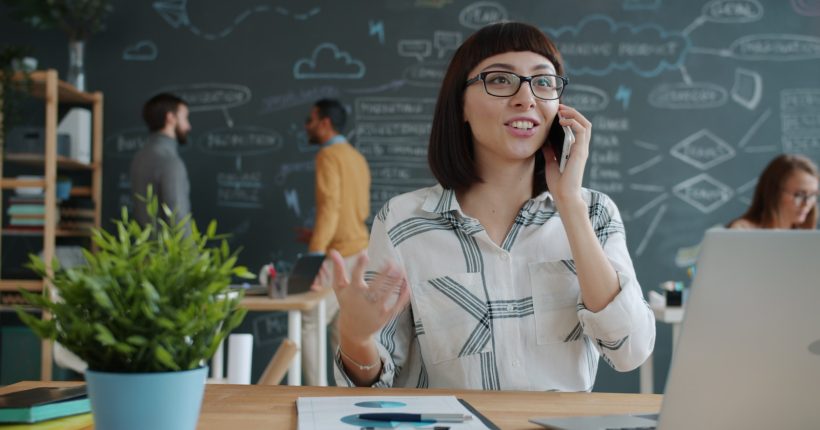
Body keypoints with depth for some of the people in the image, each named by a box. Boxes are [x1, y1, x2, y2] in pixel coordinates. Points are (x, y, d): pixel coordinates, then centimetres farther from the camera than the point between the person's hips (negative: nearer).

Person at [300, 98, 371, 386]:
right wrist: (319, 235, 25)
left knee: (308, 325, -5)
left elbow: (330, 207, -23)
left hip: (339, 256, -9)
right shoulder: (357, 157, 16)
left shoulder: (328, 155, -11)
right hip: (358, 252, 9)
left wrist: (315, 254, -29)